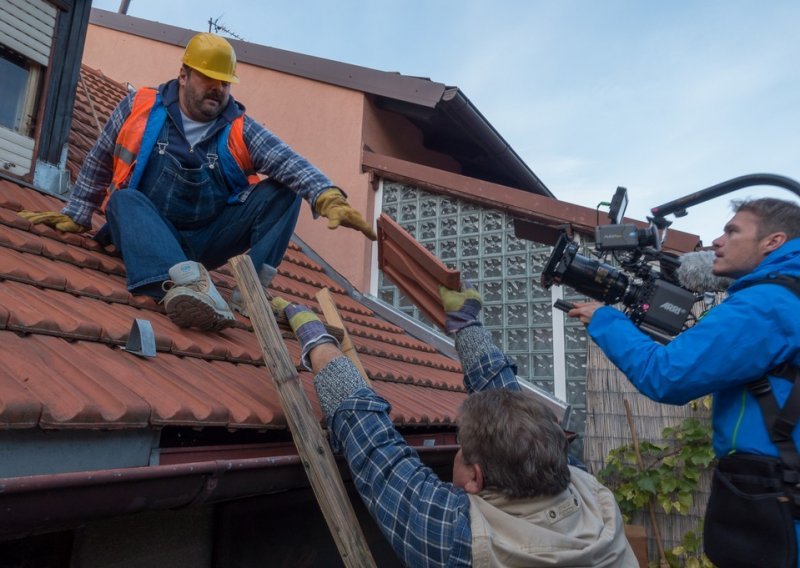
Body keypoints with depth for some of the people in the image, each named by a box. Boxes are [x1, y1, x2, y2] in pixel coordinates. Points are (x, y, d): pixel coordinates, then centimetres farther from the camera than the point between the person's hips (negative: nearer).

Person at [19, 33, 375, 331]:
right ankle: (185, 281, -57)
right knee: (125, 200, -32)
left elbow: (289, 163, -18)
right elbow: (98, 164, 14)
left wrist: (329, 198, -35)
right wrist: (76, 217, 15)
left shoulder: (240, 130, 1)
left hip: (209, 240, 1)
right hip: (147, 231, 0)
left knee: (282, 190, -14)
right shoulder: (139, 108, 3)